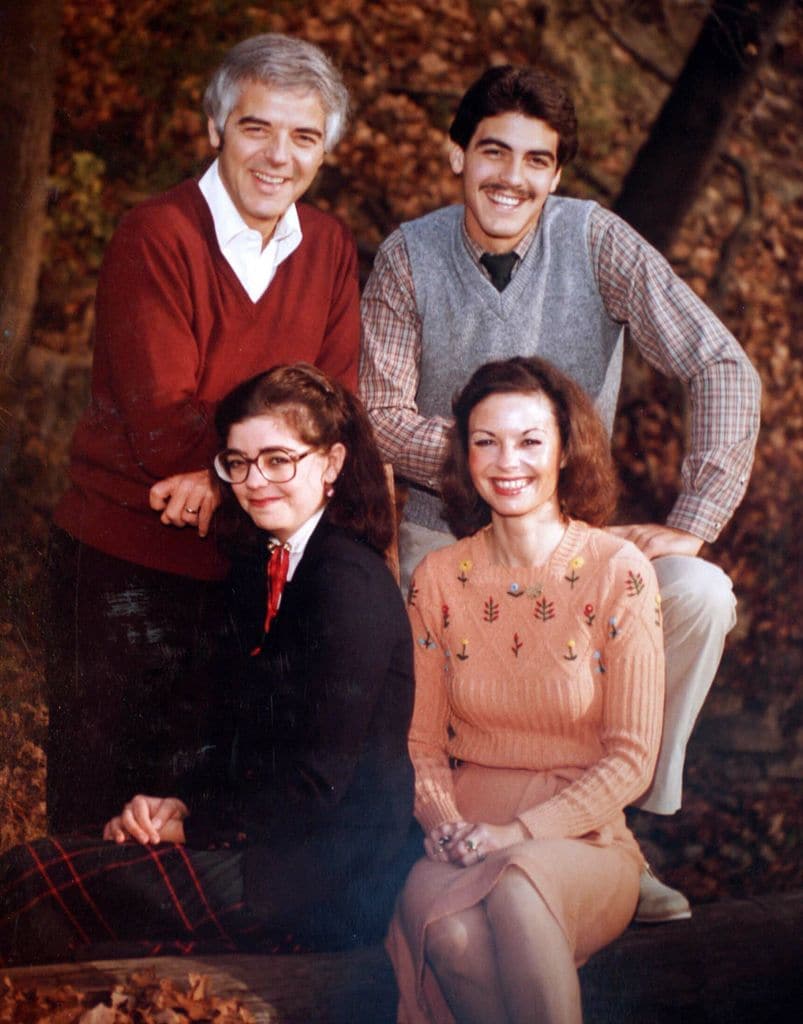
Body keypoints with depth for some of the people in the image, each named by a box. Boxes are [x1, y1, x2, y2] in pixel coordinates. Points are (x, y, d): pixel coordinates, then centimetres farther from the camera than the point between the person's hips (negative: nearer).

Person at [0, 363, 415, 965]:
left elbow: (317, 783, -18)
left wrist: (189, 824, -10)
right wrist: (178, 803, -2)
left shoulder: (351, 582, -16)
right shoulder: (259, 566, 13)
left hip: (333, 878, -8)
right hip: (269, 839, 8)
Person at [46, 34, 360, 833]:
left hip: (251, 561, 5)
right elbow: (162, 424, -18)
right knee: (105, 797, 6)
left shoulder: (329, 248, 4)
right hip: (125, 558, -5)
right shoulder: (155, 238, -13)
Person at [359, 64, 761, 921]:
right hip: (442, 535, 0)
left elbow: (723, 369, -14)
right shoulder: (409, 256, -6)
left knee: (701, 596, -24)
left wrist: (691, 522, -22)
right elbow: (383, 417, -7)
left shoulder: (595, 240, -9)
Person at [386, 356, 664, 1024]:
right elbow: (422, 739, 11)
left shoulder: (618, 573, -3)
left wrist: (519, 831, -14)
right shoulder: (438, 579, 7)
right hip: (466, 839, 2)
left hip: (583, 841, -2)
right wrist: (441, 820, -10)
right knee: (435, 909, -34)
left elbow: (632, 757, -4)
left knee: (517, 883, -37)